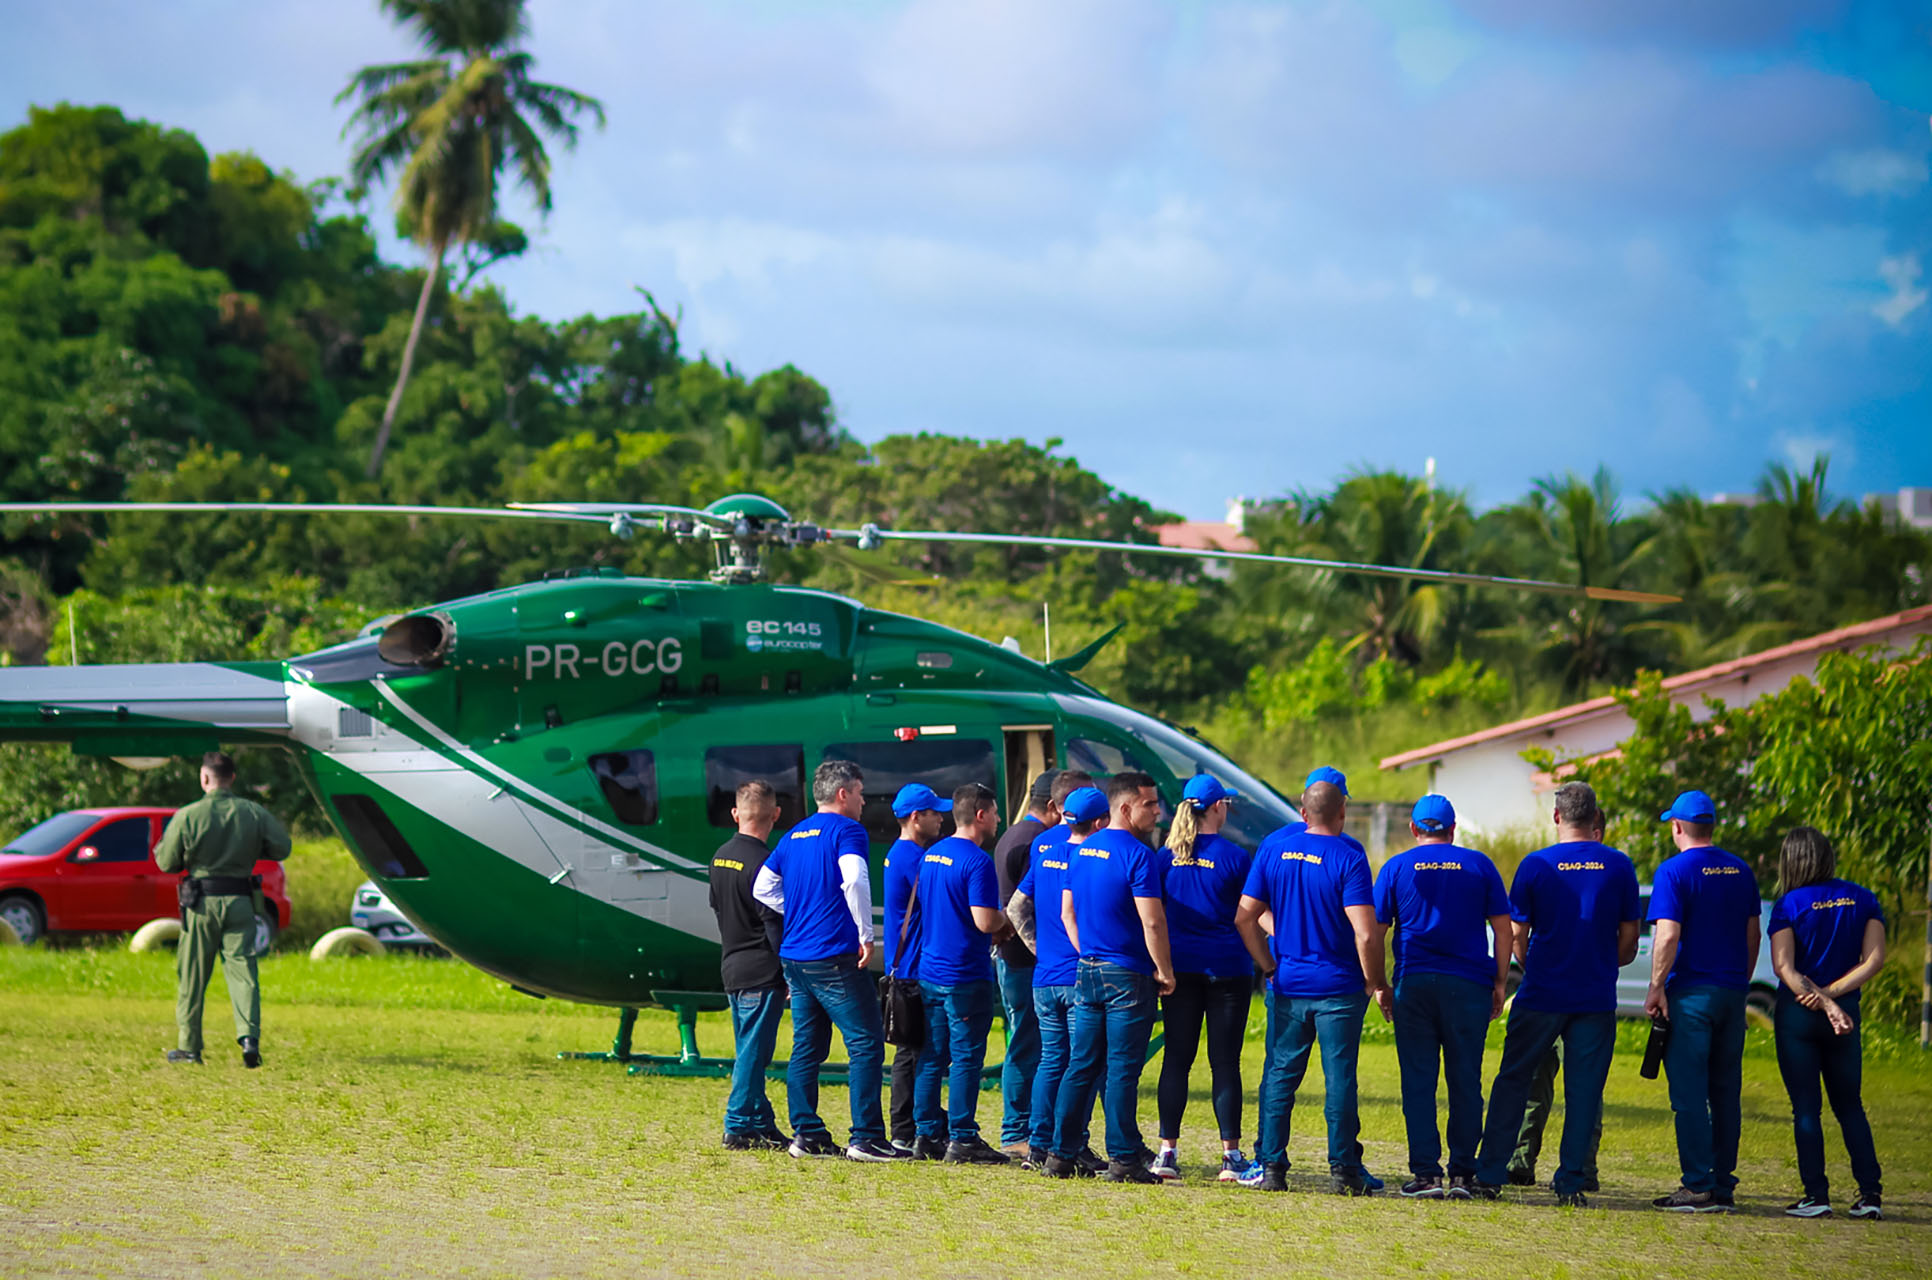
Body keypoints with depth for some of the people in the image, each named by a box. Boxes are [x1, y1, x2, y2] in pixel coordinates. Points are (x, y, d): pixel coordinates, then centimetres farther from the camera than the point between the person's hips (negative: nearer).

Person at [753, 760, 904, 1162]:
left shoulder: (793, 837, 16)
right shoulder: (846, 830, -8)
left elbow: (762, 888, 20)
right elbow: (854, 880, -24)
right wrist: (866, 934, -16)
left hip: (794, 958, 8)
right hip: (834, 957, -8)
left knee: (807, 1048, 12)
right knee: (866, 1044, -5)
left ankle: (806, 1134, 11)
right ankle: (865, 1139, -9)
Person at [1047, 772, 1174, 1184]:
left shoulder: (1082, 850, 10)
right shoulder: (1137, 855, -14)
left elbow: (1067, 911, 17)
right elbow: (1152, 922, -18)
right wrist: (1165, 972, -8)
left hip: (1088, 974, 7)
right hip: (1128, 978, -7)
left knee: (1082, 1066, 11)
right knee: (1123, 1069, -4)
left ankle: (1061, 1154, 12)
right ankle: (1122, 1160, -3)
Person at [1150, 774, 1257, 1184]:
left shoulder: (1166, 857, 5)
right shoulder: (1235, 857, -5)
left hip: (1180, 967, 3)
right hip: (1228, 967, -3)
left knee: (1176, 1059, 4)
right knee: (1225, 1062, 1)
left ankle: (1167, 1150, 0)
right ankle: (1231, 1155, 2)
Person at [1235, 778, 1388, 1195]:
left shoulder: (1274, 847, 2)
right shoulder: (1348, 858, -12)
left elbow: (1244, 918, 3)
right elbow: (1365, 934, -19)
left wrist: (1270, 967, 12)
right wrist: (1376, 984, -6)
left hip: (1288, 986, 3)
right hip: (1339, 988, -3)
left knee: (1280, 1076, 9)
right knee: (1339, 1078, 2)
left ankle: (1271, 1166, 7)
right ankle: (1342, 1169, 4)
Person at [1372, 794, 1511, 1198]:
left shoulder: (1397, 867, 6)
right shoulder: (1478, 865, 8)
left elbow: (1375, 932, 3)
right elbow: (1503, 930, 6)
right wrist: (1499, 983, 11)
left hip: (1414, 983, 0)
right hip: (1469, 984, 1)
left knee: (1418, 1081, 1)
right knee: (1465, 1081, 5)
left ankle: (1426, 1173, -3)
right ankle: (1462, 1173, 4)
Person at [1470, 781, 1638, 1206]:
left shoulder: (1536, 865, -5)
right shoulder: (1618, 866, 0)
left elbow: (1517, 934, 1)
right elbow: (1629, 936, 4)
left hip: (1541, 995, -1)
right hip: (1597, 997, 1)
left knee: (1513, 1080, 8)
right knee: (1583, 1091, 6)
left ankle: (1489, 1175, 7)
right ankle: (1571, 1182, 5)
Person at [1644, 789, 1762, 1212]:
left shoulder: (1674, 871, -9)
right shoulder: (1740, 871, 10)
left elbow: (1668, 936, -16)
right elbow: (1753, 934, 15)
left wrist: (1656, 987, -10)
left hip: (1691, 993, -6)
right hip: (1733, 994, 6)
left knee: (1690, 1094, -4)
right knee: (1726, 1093, 10)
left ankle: (1700, 1188, -8)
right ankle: (1724, 1185, 12)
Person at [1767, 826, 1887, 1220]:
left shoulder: (1789, 905, -7)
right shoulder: (1862, 899, 2)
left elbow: (1783, 965, -14)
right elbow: (1874, 958, -5)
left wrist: (1825, 1004, -15)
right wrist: (1831, 994, -10)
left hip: (1797, 1013, -3)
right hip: (1847, 1011, 3)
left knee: (1806, 1107, 2)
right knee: (1850, 1106, 12)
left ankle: (1816, 1195, -2)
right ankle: (1870, 1193, 4)